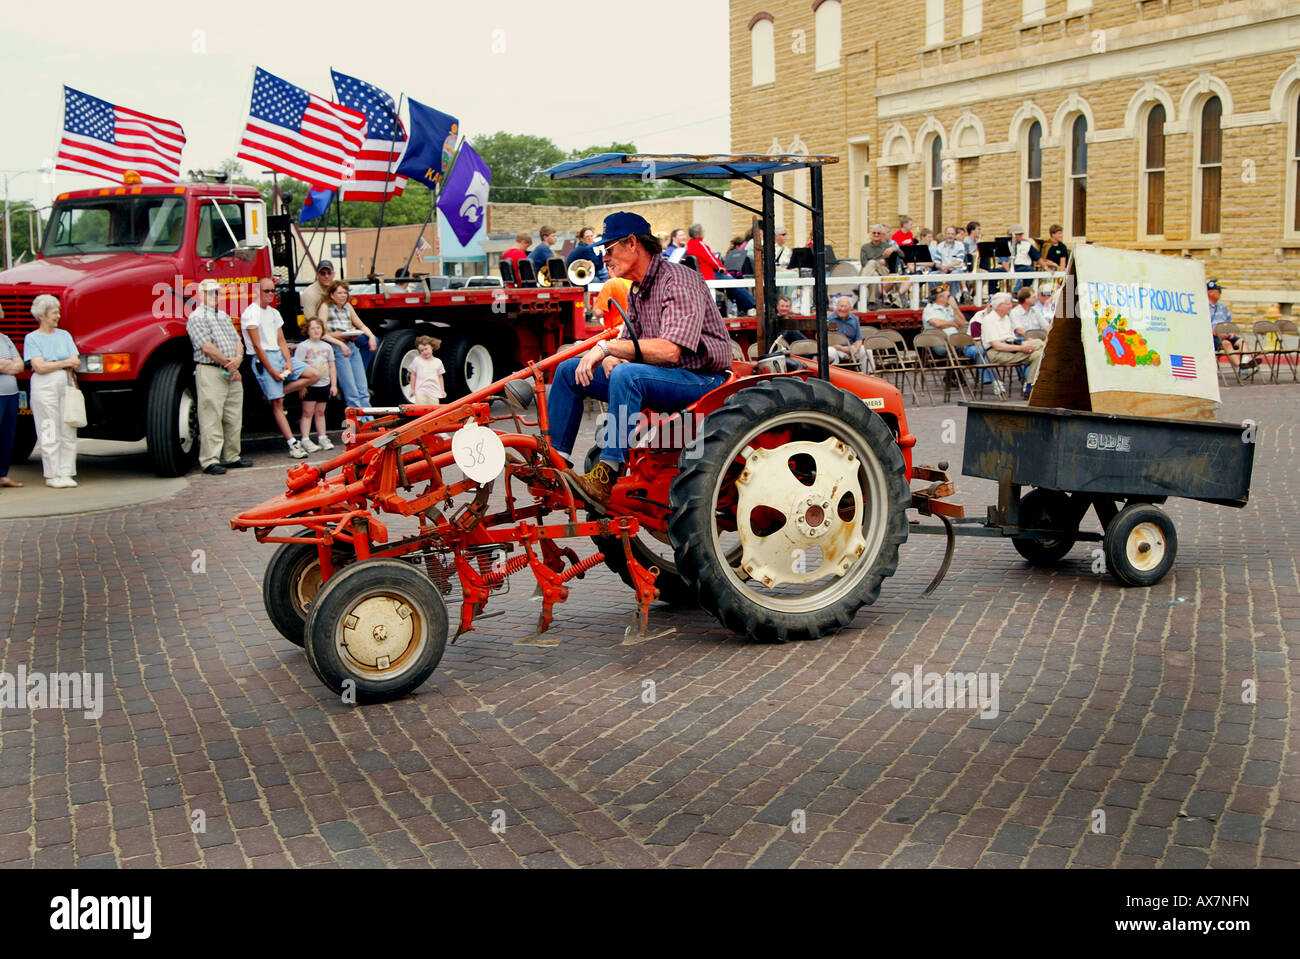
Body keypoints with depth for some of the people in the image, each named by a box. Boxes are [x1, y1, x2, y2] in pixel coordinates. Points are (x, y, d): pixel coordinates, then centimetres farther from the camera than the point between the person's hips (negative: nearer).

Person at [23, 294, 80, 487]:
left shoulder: (64, 335, 13)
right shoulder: (31, 338, -1)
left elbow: (77, 363, 7)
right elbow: (40, 367, -10)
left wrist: (54, 365, -9)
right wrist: (65, 363, -4)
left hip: (66, 386, 5)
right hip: (44, 388, -4)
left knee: (69, 433, 1)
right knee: (49, 435, -3)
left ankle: (66, 473, 7)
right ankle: (52, 475, 3)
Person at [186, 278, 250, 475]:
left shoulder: (224, 316, 21)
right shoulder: (197, 317, -5)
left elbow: (237, 342, 16)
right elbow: (207, 348, -13)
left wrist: (238, 358, -5)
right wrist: (228, 363, -10)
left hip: (232, 373, 8)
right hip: (210, 372, -8)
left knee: (234, 417, 10)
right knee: (211, 417, -8)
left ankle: (232, 457, 17)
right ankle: (210, 460, -7)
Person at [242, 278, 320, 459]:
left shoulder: (274, 313, 16)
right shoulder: (251, 314, -9)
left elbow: (281, 341, 14)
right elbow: (257, 346, -13)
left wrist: (288, 362, -4)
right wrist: (271, 371, -15)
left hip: (279, 355, 8)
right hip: (262, 359, -8)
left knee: (312, 375, -3)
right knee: (277, 404, -8)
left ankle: (278, 393, 1)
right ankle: (293, 444, -9)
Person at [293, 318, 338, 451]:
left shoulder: (327, 347, 12)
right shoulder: (303, 346, -4)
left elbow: (331, 367, 15)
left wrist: (334, 385, 10)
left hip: (324, 385, 5)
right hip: (310, 385, -5)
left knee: (320, 412, 13)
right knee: (308, 413, -3)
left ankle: (322, 438, 18)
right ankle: (305, 440, -3)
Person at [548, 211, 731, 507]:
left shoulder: (679, 280, -17)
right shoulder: (637, 289, 13)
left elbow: (669, 350, -29)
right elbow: (630, 341, 17)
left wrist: (607, 346, -28)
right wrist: (611, 357, -8)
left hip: (701, 379, -9)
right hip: (659, 375, 9)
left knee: (626, 375, -37)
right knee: (569, 370, 4)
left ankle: (605, 479, -40)